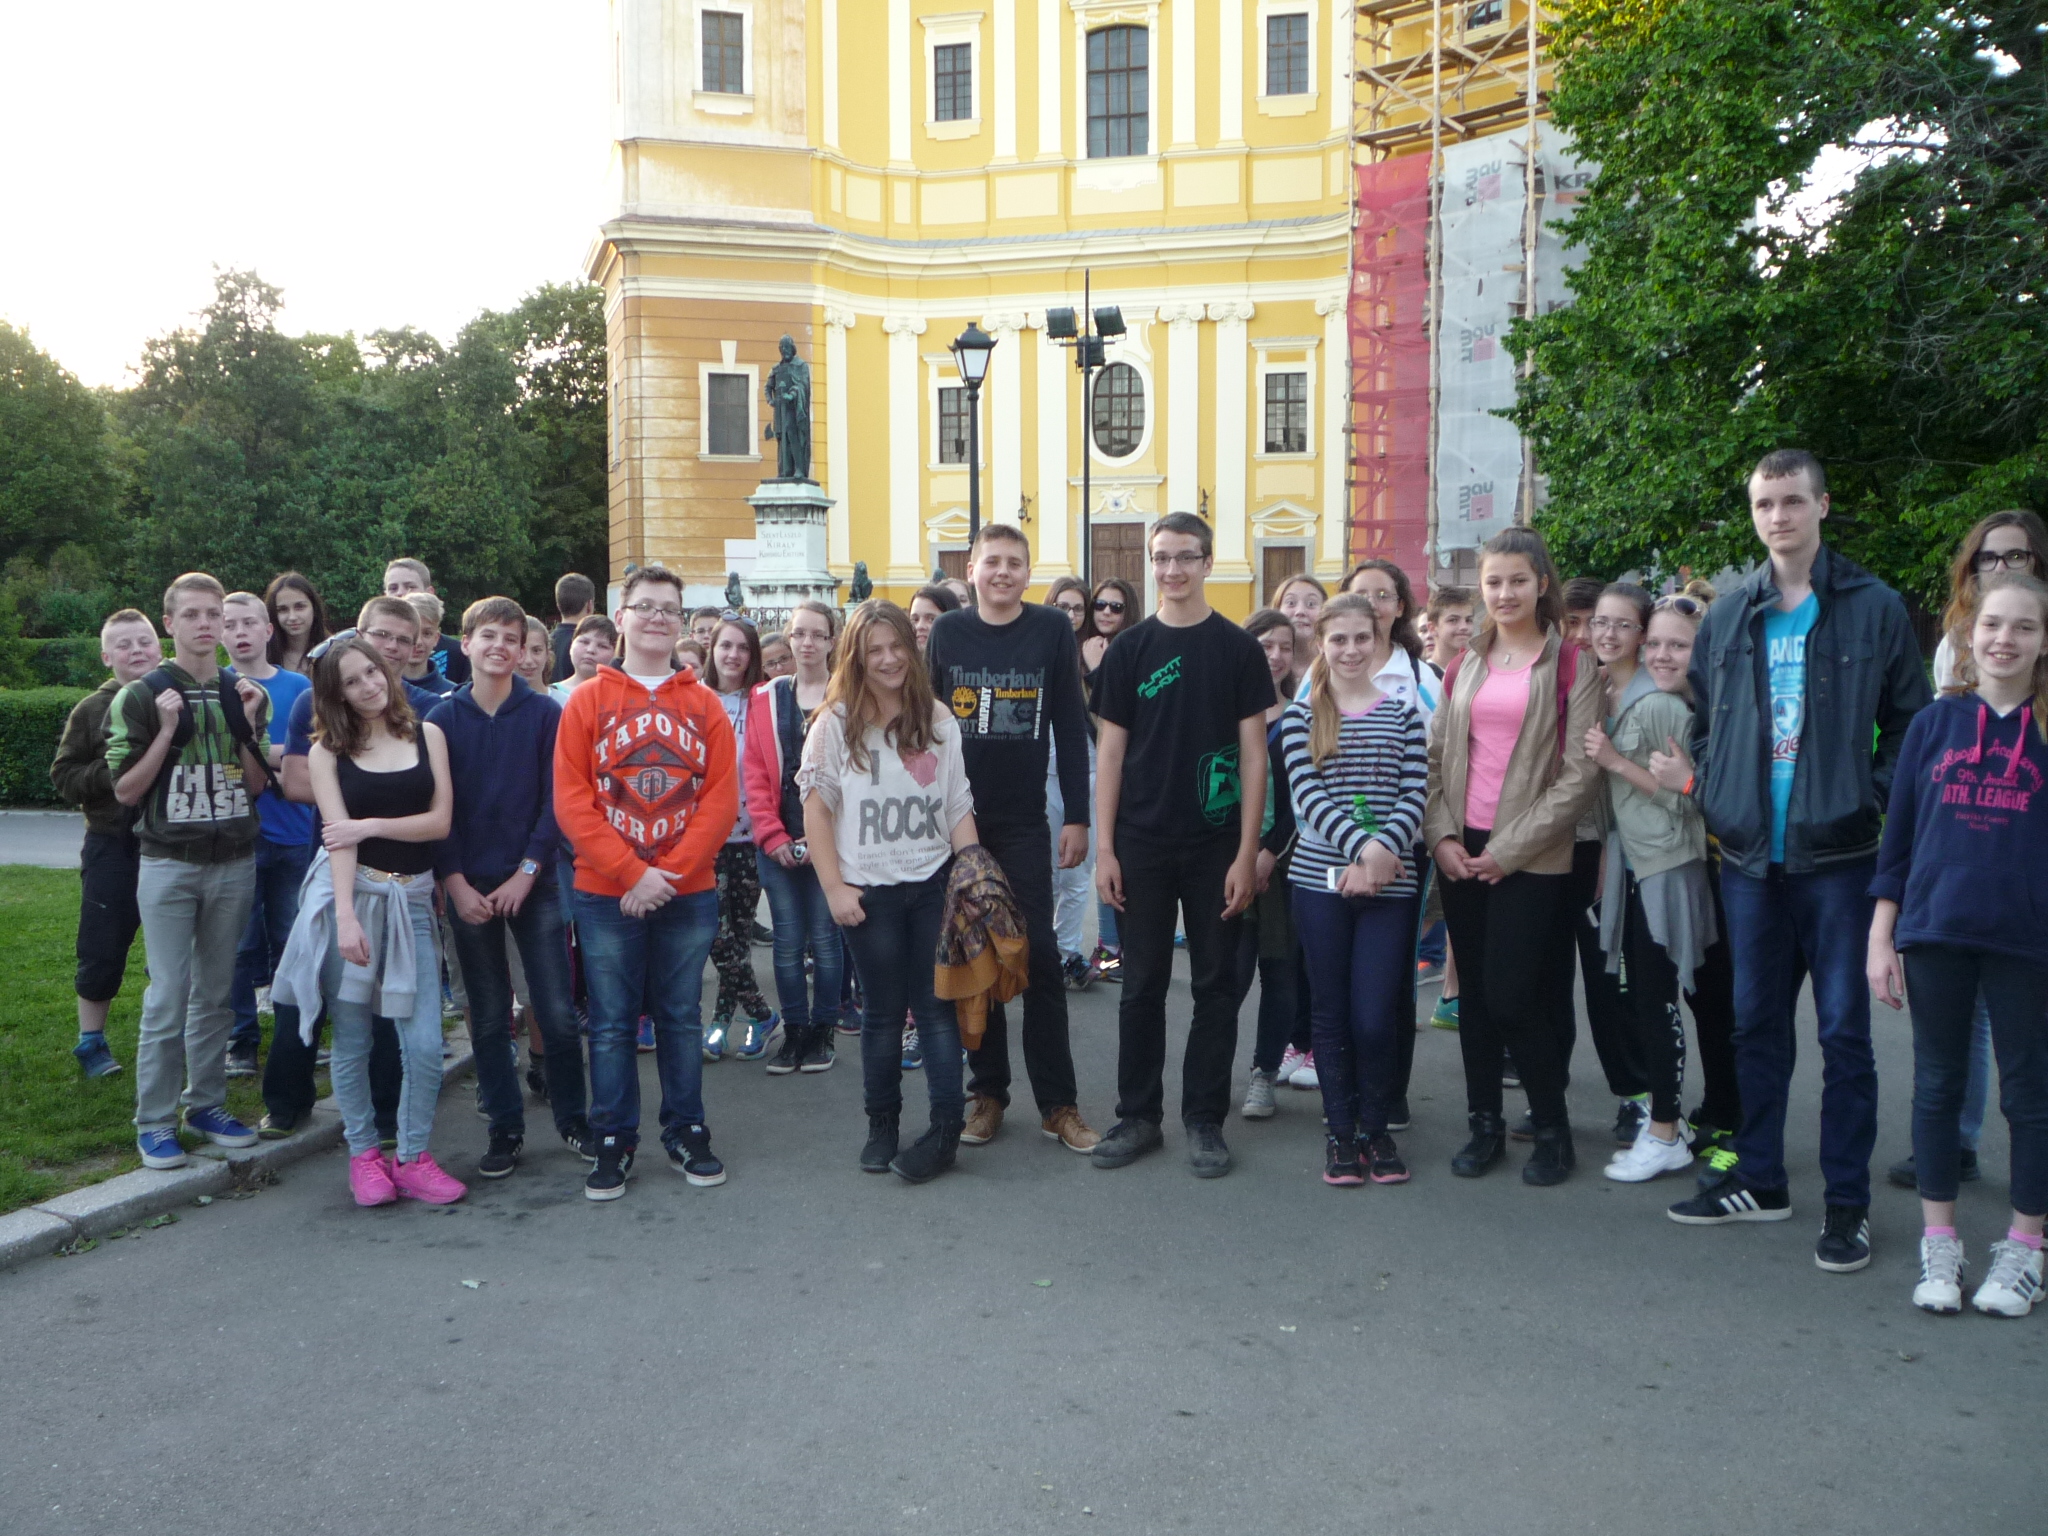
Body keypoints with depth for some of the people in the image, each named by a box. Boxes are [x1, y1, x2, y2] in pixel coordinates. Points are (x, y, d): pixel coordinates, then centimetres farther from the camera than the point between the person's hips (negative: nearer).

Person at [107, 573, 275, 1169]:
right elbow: (125, 790, -5)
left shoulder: (245, 695, 8)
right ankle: (155, 1121, 5)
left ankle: (207, 1104, 21)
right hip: (169, 866, -3)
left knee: (216, 993, 10)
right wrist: (167, 730, -15)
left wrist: (249, 727, -8)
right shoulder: (139, 698, -3)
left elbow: (257, 786, 6)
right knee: (167, 997, -4)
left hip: (234, 864, 3)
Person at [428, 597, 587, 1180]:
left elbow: (555, 800, -3)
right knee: (488, 1018, 8)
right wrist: (455, 881, -7)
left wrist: (526, 872, -10)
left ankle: (572, 1117, 17)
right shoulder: (442, 720, 3)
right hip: (468, 888, 1)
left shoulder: (545, 714, 0)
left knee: (557, 1012, 0)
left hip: (534, 884, -1)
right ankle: (505, 1129, 18)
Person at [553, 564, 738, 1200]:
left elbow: (722, 797, -2)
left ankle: (686, 1131, 24)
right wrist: (634, 873, -14)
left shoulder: (704, 705, 5)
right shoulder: (587, 701, 1)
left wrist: (669, 873, -11)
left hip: (689, 895, 1)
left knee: (681, 1019, 11)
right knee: (612, 1023, 6)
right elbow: (570, 800, -5)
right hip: (606, 896, -1)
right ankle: (614, 1142, 18)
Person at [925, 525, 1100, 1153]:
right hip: (956, 820, 1)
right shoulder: (948, 631, 3)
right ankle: (987, 1092, 18)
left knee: (1039, 956, -2)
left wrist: (1077, 816, -3)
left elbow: (1071, 728, 0)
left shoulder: (1053, 630, -1)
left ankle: (1058, 1102, 7)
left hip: (1025, 824, -1)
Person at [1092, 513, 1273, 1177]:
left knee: (1215, 985, 6)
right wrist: (1104, 847, -1)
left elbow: (1253, 752, -2)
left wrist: (1247, 852, -7)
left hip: (1216, 847, -1)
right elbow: (1111, 750, 5)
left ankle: (1204, 1120, 17)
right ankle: (1138, 1116, 19)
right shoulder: (1129, 649, 4)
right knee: (1142, 984, 8)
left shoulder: (1238, 648, 0)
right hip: (1142, 846, 1)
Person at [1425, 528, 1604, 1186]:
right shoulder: (1465, 663, 12)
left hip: (1530, 858, -4)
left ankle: (1553, 1130, 12)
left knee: (1511, 997, -7)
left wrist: (1509, 850, -11)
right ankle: (1485, 1125, 21)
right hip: (1461, 852, 5)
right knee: (1474, 995, 8)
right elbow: (1436, 756, 11)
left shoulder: (1570, 665, -3)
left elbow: (1580, 773, -8)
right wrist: (1441, 836, -3)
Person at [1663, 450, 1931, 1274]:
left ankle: (1848, 1201, 13)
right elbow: (1702, 722, 19)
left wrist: (1873, 799, -8)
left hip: (1838, 855, -4)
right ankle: (1760, 1179, 26)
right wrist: (1715, 797, 7)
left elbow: (1909, 725, 2)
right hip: (1749, 857, 4)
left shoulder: (1874, 608, -1)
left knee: (1844, 1029, 2)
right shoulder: (1728, 616, 10)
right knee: (1756, 1022, 13)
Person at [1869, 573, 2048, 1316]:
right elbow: (1898, 835, 5)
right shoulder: (1934, 722, 3)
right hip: (1934, 935, 1)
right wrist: (1881, 935, 2)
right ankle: (1939, 1246, 22)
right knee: (1938, 1086, 10)